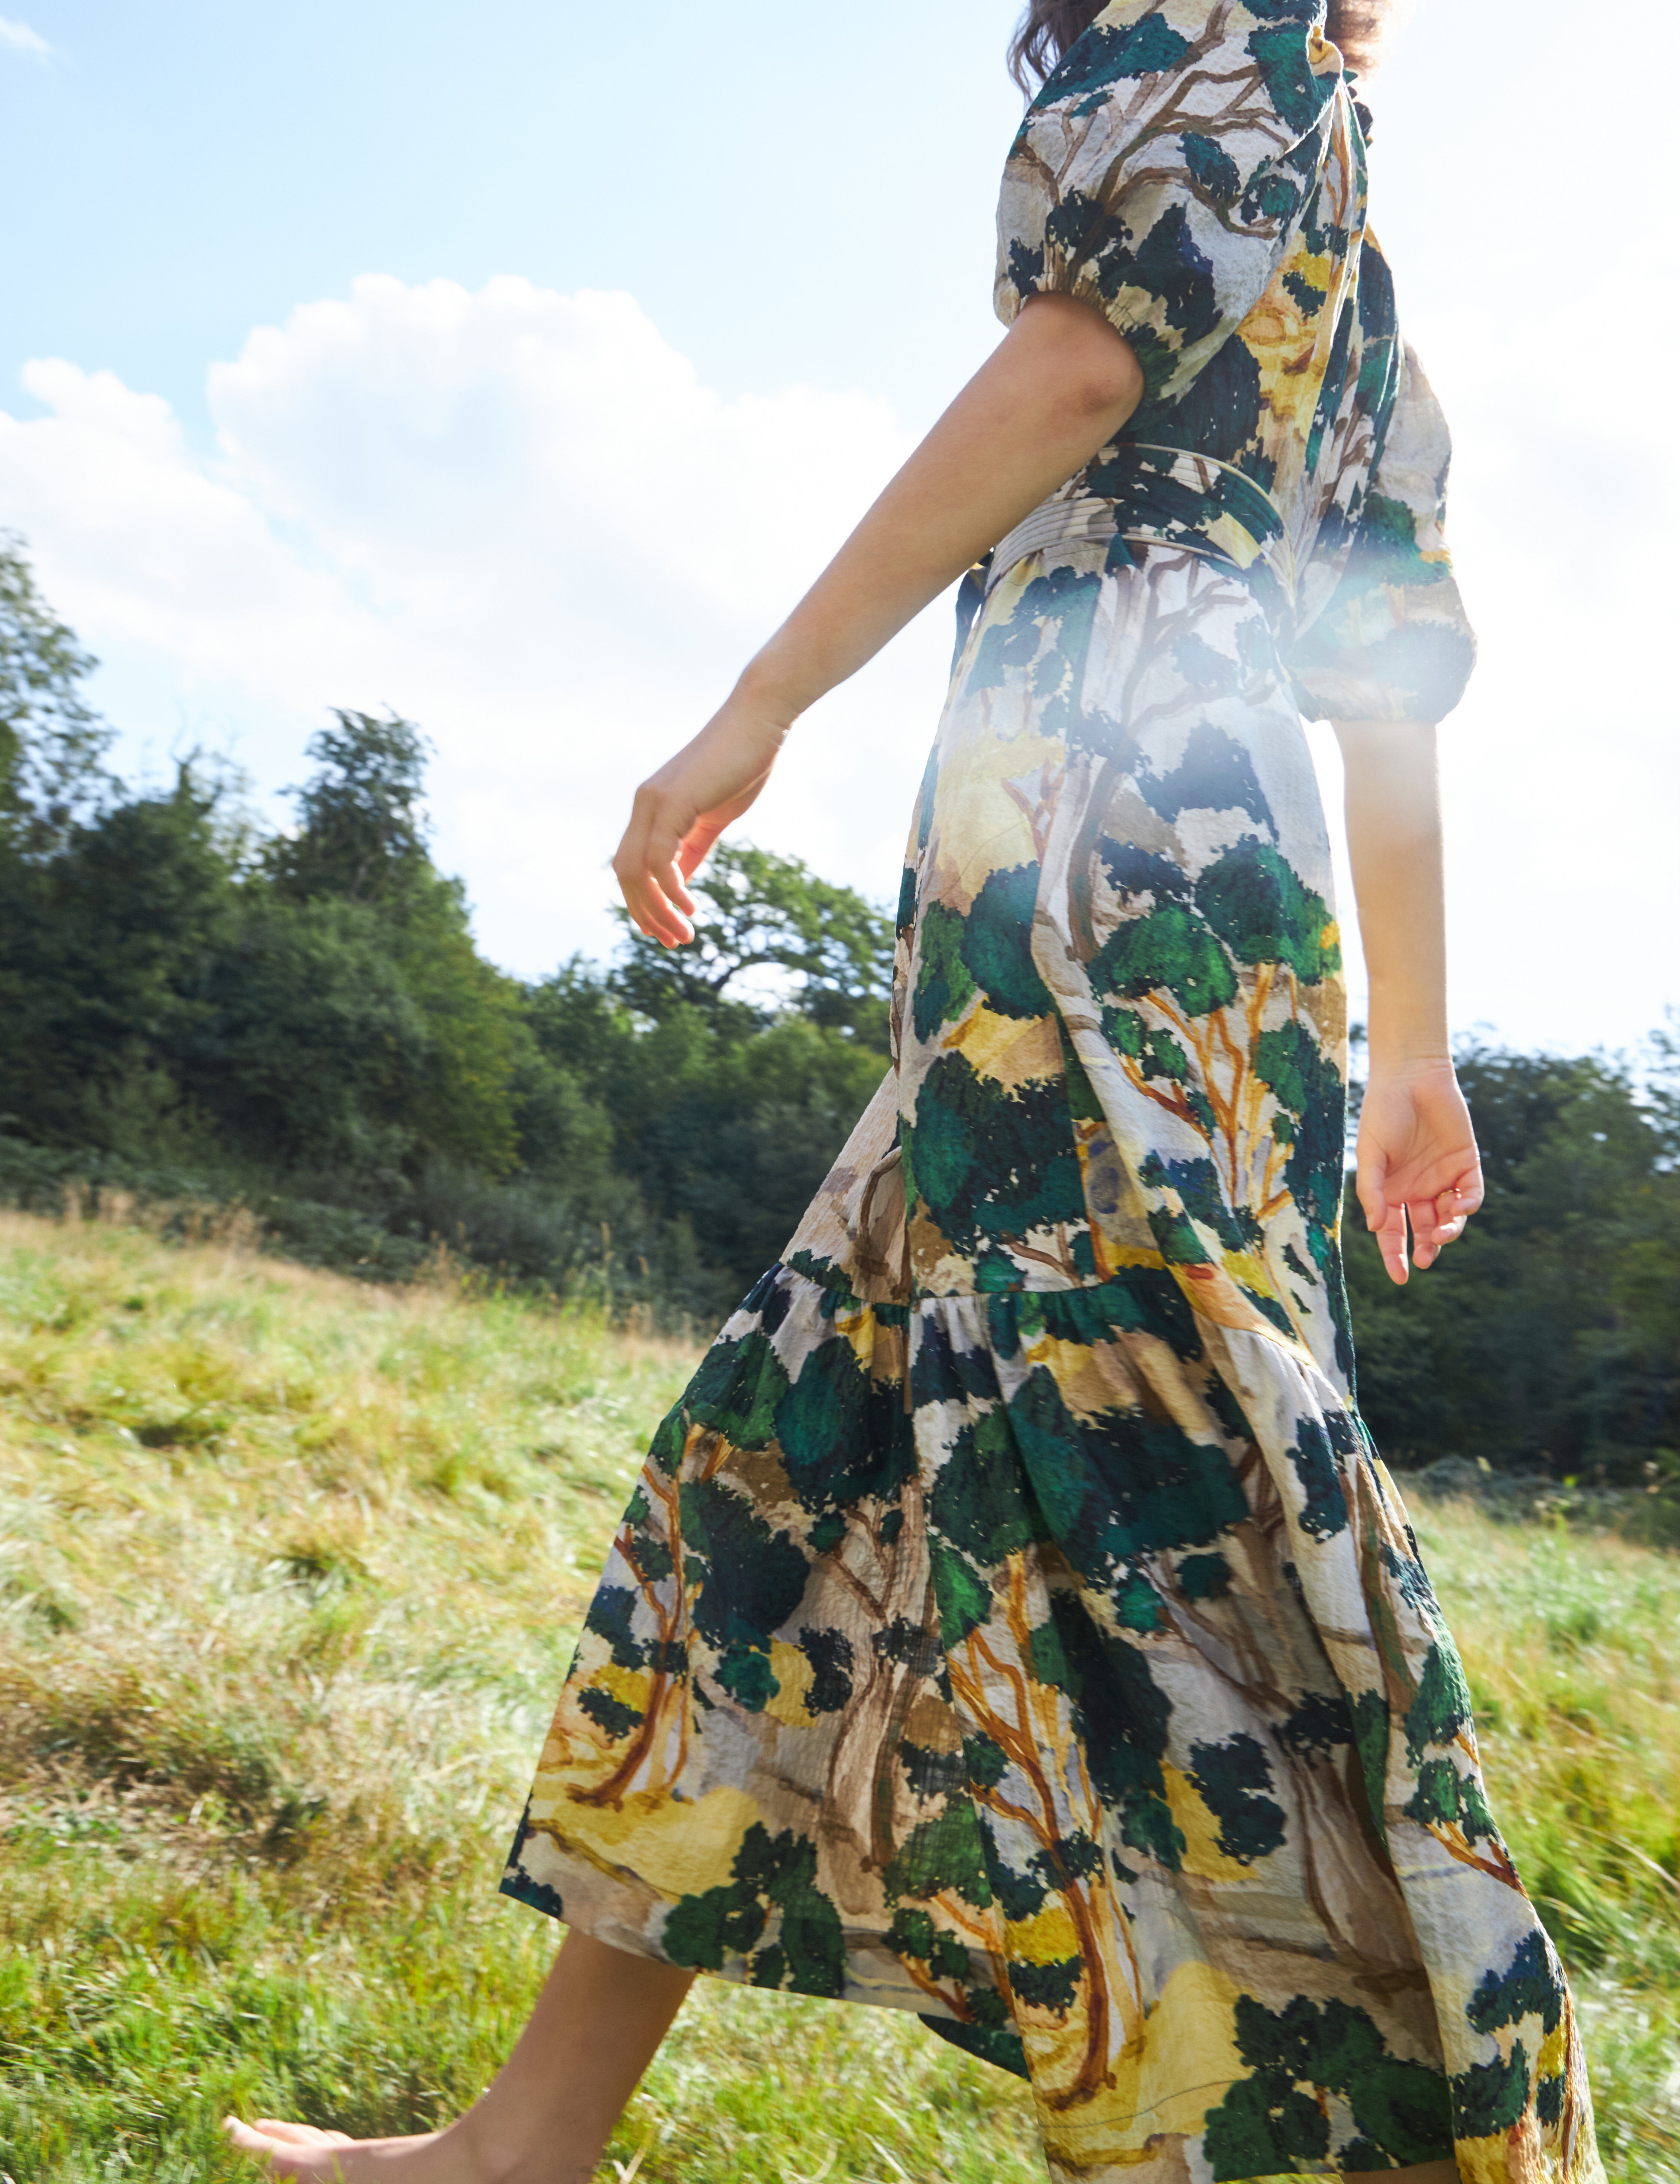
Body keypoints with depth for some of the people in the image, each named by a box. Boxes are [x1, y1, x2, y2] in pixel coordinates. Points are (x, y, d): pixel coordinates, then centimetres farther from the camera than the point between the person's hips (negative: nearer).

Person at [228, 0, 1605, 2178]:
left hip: (1106, 829, -9)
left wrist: (754, 708, -10)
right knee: (803, 1444, 7)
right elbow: (1395, 692, 25)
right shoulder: (1356, 304, 32)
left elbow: (1085, 350, -9)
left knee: (1135, 1500, -14)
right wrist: (1412, 1049, 24)